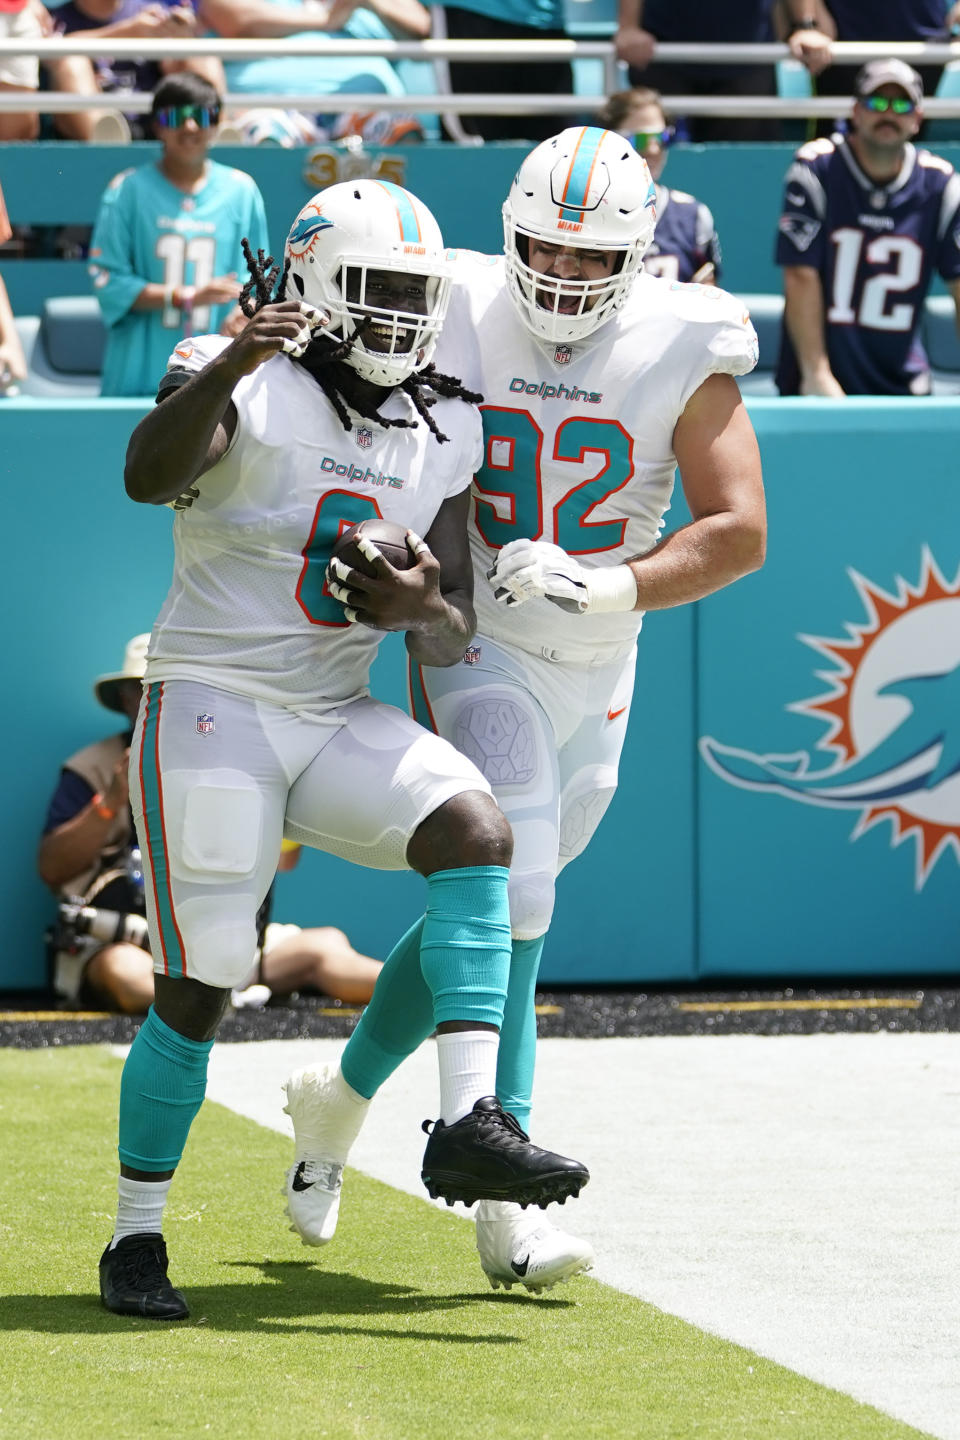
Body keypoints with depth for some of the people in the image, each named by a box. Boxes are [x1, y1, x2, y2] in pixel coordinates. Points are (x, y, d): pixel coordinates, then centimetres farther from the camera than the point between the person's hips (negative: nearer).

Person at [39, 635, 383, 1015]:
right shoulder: (93, 769, 5)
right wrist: (110, 803, -17)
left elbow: (283, 860, 10)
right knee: (124, 971, -39)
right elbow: (52, 869, -5)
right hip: (122, 943, -3)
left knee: (327, 945, -18)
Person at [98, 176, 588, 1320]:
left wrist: (426, 611, -17)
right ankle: (134, 1238, 9)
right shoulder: (246, 387, -9)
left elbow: (453, 638, 8)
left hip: (338, 721, 5)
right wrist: (227, 366, -48)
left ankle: (467, 1122, -25)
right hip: (212, 703, -5)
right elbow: (149, 475, -31)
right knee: (197, 990, -6)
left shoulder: (439, 434, 9)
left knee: (475, 832, -20)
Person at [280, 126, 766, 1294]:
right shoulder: (457, 322, -8)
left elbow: (739, 531, -8)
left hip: (596, 672, 3)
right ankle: (502, 1208, -13)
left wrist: (609, 590, -20)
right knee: (507, 910, -17)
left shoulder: (684, 353, -6)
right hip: (475, 650, -3)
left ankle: (341, 1098, 38)